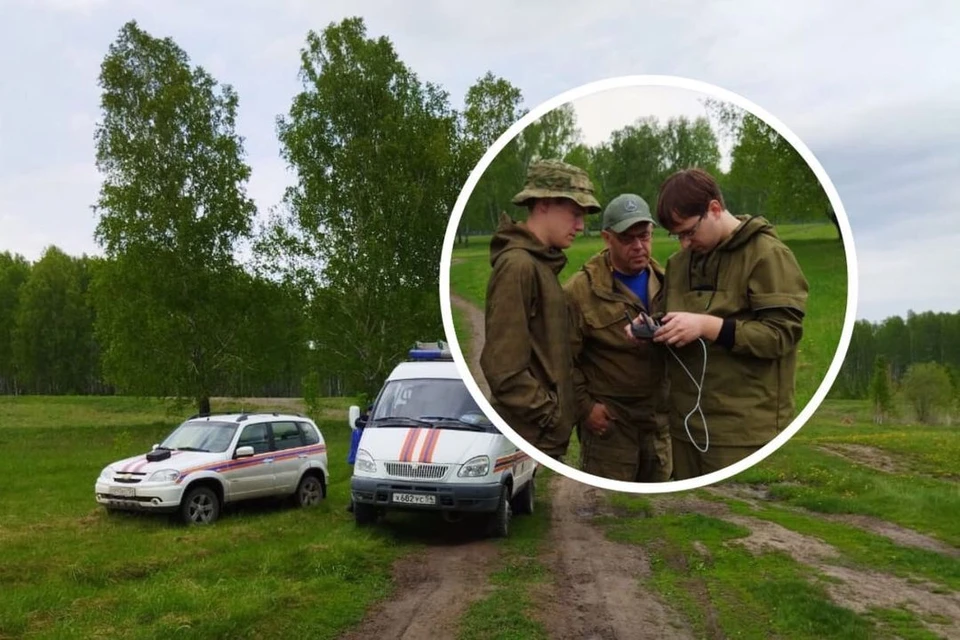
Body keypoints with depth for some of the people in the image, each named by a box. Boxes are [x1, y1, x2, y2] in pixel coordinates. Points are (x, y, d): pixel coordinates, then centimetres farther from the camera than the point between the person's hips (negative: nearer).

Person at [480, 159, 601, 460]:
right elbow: (502, 366, -23)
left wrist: (556, 409, 8)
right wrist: (550, 414, -15)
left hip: (544, 432, 9)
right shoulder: (517, 265, -17)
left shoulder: (540, 263, 12)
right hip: (532, 434, -9)